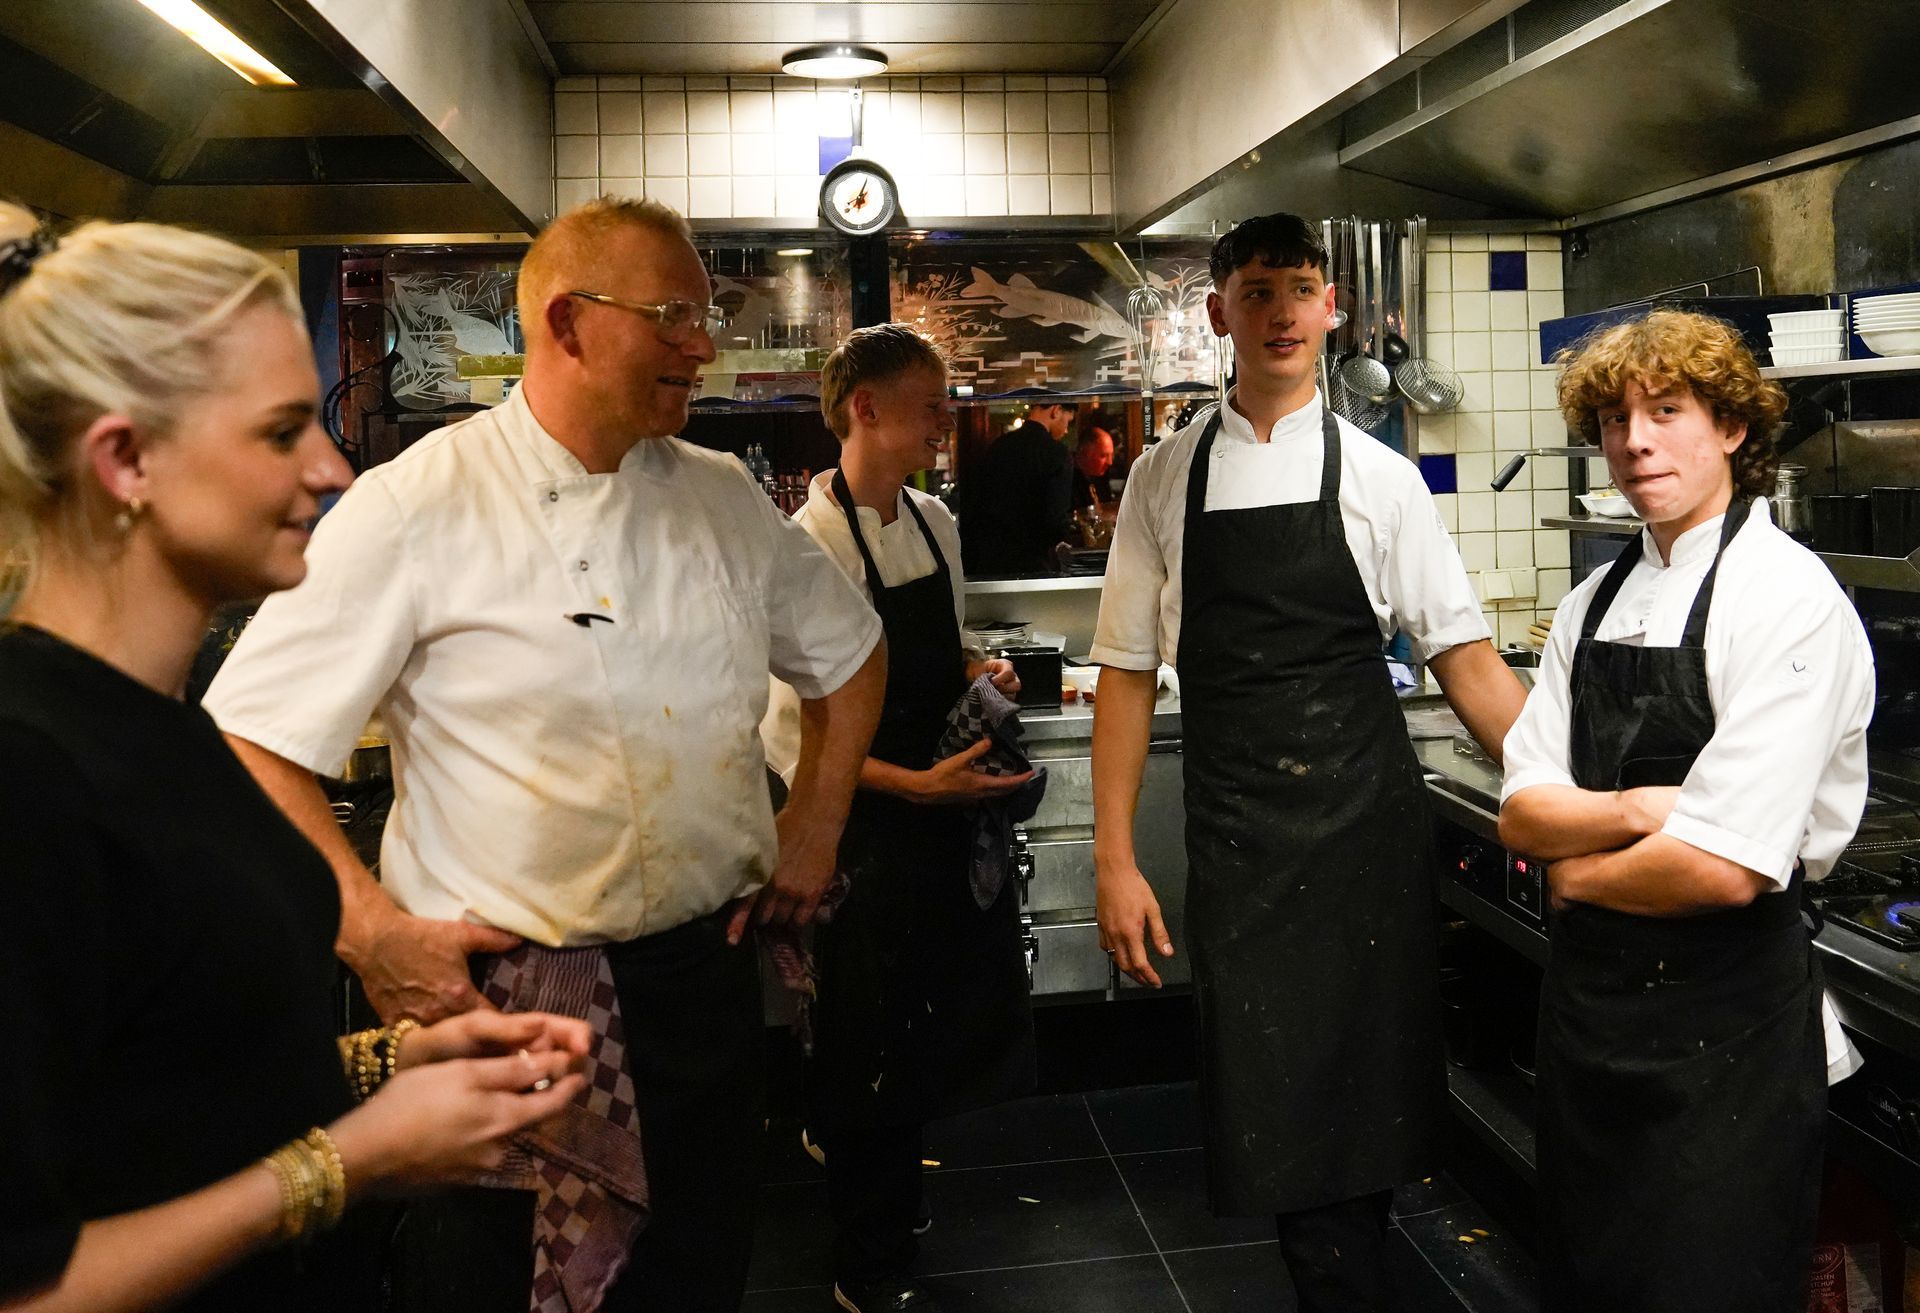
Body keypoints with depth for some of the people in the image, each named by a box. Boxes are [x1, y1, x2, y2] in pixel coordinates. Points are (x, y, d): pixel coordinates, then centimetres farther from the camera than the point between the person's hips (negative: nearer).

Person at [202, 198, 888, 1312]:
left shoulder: (724, 498, 4)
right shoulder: (415, 510, -12)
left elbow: (849, 648, 18)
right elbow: (252, 739, -13)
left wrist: (817, 821, 10)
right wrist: (373, 931, -18)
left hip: (705, 980, 5)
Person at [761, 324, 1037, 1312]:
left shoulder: (934, 523, 6)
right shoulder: (810, 544, -17)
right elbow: (789, 737, -18)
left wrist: (980, 671, -1)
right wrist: (916, 784, -23)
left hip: (952, 814, 8)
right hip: (867, 833, -7)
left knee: (977, 1026, 19)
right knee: (871, 1053, 7)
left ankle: (852, 1140, 46)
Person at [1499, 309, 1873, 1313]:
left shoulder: (1791, 599, -16)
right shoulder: (1594, 603, 6)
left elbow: (1724, 868, -24)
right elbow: (1521, 814, 2)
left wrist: (1575, 871, -7)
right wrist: (1635, 810, -17)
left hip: (1726, 1019, -7)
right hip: (1588, 1001, 7)